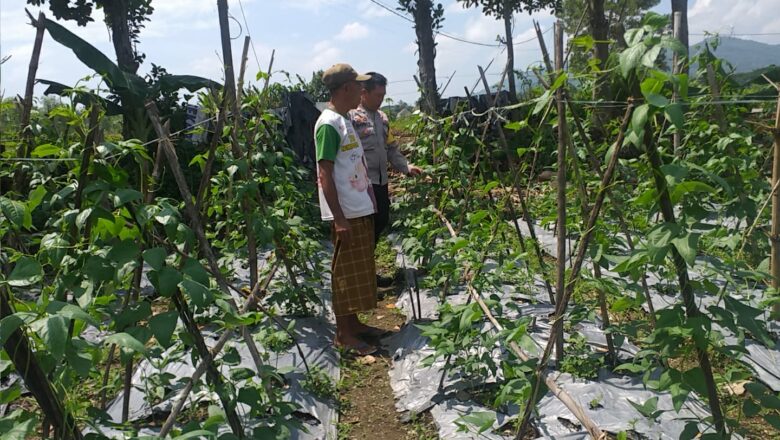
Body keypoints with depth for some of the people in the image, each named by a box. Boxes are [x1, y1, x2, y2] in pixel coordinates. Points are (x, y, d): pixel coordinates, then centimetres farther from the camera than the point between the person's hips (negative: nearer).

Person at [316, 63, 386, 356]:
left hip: (361, 210, 9)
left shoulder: (345, 120, 13)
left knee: (360, 270, 16)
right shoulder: (329, 124, -16)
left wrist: (370, 197, 19)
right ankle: (344, 335, 11)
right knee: (346, 273, 0)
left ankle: (354, 323, 28)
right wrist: (339, 219, -20)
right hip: (346, 214, -9)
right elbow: (325, 175, -19)